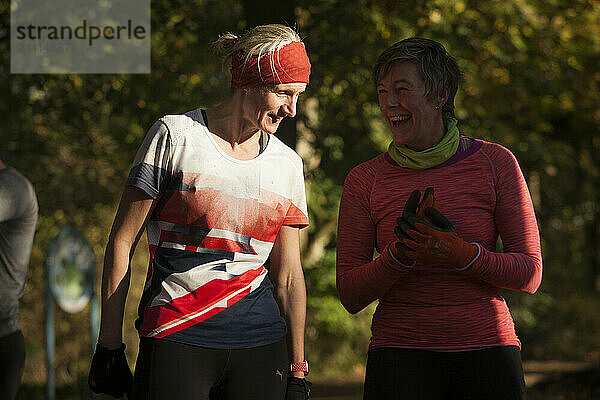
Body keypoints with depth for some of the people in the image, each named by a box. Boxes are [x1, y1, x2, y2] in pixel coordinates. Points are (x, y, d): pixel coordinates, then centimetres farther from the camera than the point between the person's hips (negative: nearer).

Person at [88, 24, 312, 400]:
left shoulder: (287, 163, 10)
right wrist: (109, 345, -5)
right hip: (176, 338, -4)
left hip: (260, 341, 4)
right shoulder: (176, 136, -3)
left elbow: (288, 276, 12)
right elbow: (122, 242, -2)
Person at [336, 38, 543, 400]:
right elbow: (350, 295, 1)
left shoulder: (495, 163, 1)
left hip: (487, 350, 0)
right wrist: (401, 254, -16)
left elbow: (530, 274, -2)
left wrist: (459, 254, -17)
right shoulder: (365, 180, 2)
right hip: (401, 356, 0)